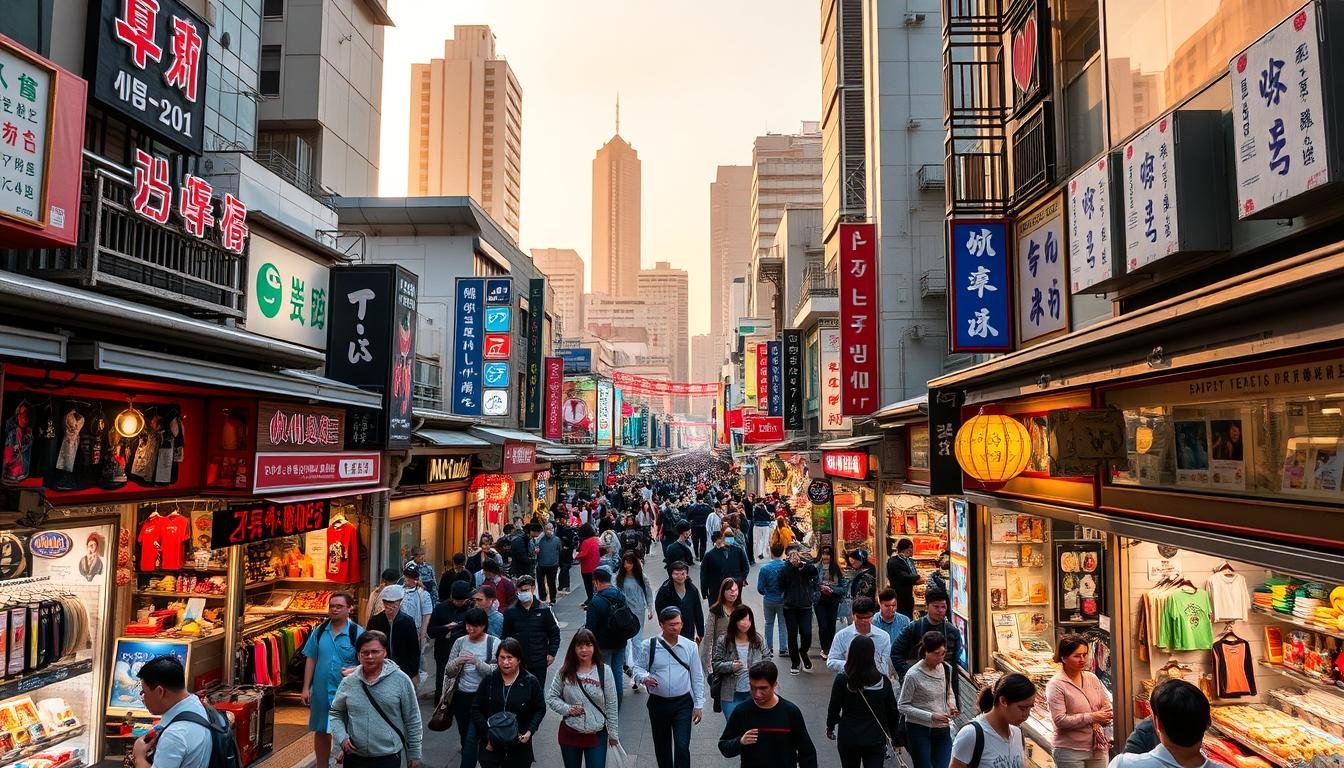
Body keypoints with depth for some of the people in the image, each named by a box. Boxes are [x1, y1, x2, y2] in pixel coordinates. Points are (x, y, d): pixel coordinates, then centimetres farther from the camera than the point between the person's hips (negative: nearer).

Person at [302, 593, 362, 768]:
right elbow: (311, 660, 8)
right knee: (320, 732, 17)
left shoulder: (357, 633, -9)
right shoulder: (320, 631, 3)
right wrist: (306, 688, 6)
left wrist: (353, 670, -25)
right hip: (321, 691, 4)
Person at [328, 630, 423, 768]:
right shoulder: (348, 682, 3)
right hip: (354, 757, 3)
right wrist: (341, 737, -3)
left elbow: (412, 721, -2)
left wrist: (414, 755, 0)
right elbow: (335, 713, 15)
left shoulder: (400, 680, -6)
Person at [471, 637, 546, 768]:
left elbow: (540, 709, 5)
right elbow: (476, 709, 3)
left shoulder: (530, 682, -6)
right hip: (490, 747, 1)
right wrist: (488, 734, -8)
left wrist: (530, 731, -10)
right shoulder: (489, 680, -2)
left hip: (519, 747, -1)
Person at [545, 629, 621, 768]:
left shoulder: (605, 671, -9)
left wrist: (613, 733, -1)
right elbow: (551, 697, 3)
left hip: (597, 735, -2)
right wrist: (567, 709, -14)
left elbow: (611, 705, -4)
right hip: (569, 734, 2)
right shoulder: (565, 671, -5)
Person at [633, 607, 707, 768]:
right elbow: (638, 667, 0)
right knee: (661, 747, 16)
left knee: (682, 747, -9)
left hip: (683, 703, -1)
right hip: (658, 703, 1)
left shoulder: (690, 646, -4)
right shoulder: (648, 646, -8)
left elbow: (697, 677, 2)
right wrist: (644, 677, -23)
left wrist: (699, 705, 1)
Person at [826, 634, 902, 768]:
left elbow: (833, 709, -5)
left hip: (848, 738, 0)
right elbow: (893, 712, -1)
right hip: (876, 740, 0)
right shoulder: (883, 681, -10)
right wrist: (892, 734, 16)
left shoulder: (842, 680, -15)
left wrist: (830, 727, 14)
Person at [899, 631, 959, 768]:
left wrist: (951, 706, -4)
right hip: (919, 731, -5)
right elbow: (903, 706, -12)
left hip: (943, 730, 5)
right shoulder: (913, 675, -17)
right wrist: (931, 716, -19)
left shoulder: (946, 669, 0)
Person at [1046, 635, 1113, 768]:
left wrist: (1106, 715, -9)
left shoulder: (1092, 678, 5)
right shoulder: (1055, 685, -13)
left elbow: (1106, 705, 13)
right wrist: (1091, 717, -19)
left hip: (1098, 748, 5)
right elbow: (1060, 720, -19)